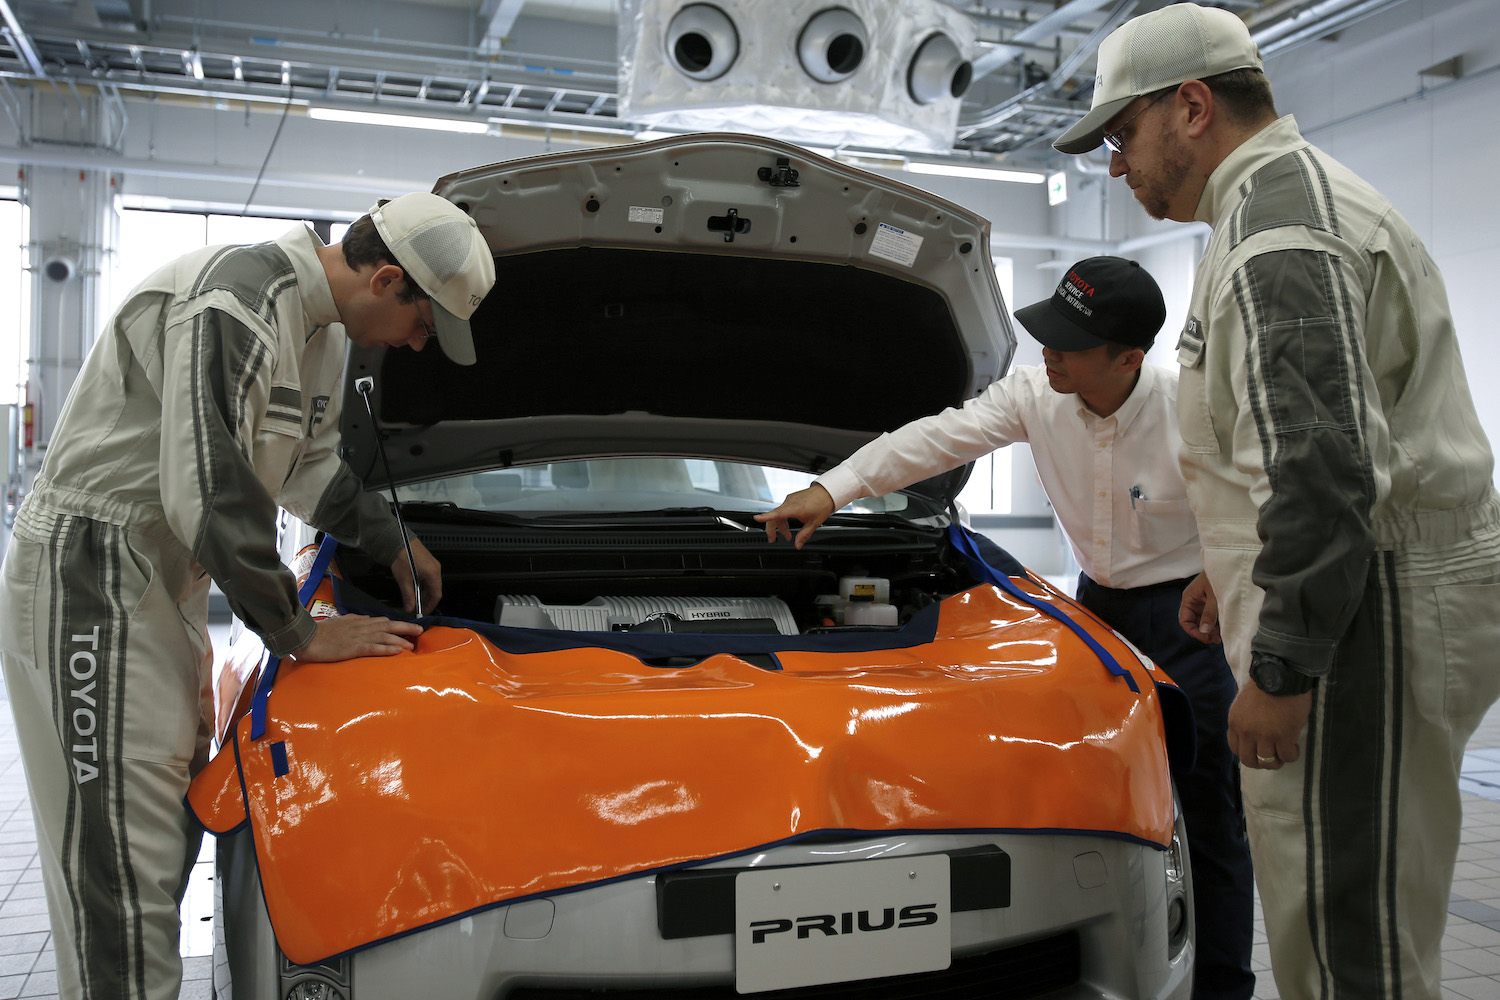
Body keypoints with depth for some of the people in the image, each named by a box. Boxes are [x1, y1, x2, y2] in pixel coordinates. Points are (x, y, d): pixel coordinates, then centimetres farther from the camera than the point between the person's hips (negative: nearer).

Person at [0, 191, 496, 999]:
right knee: (124, 866, -8)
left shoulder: (323, 329, 9)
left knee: (174, 825, 14)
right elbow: (207, 493, -27)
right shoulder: (237, 300, -23)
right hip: (89, 576, -10)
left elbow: (308, 466, 25)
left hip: (166, 583, 10)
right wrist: (297, 632, -18)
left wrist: (392, 542, 24)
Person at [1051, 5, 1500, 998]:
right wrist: (1238, 570, 29)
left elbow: (1325, 464, -24)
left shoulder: (1280, 224, -15)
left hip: (1369, 615, -11)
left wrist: (1281, 668, -20)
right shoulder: (1296, 197, 21)